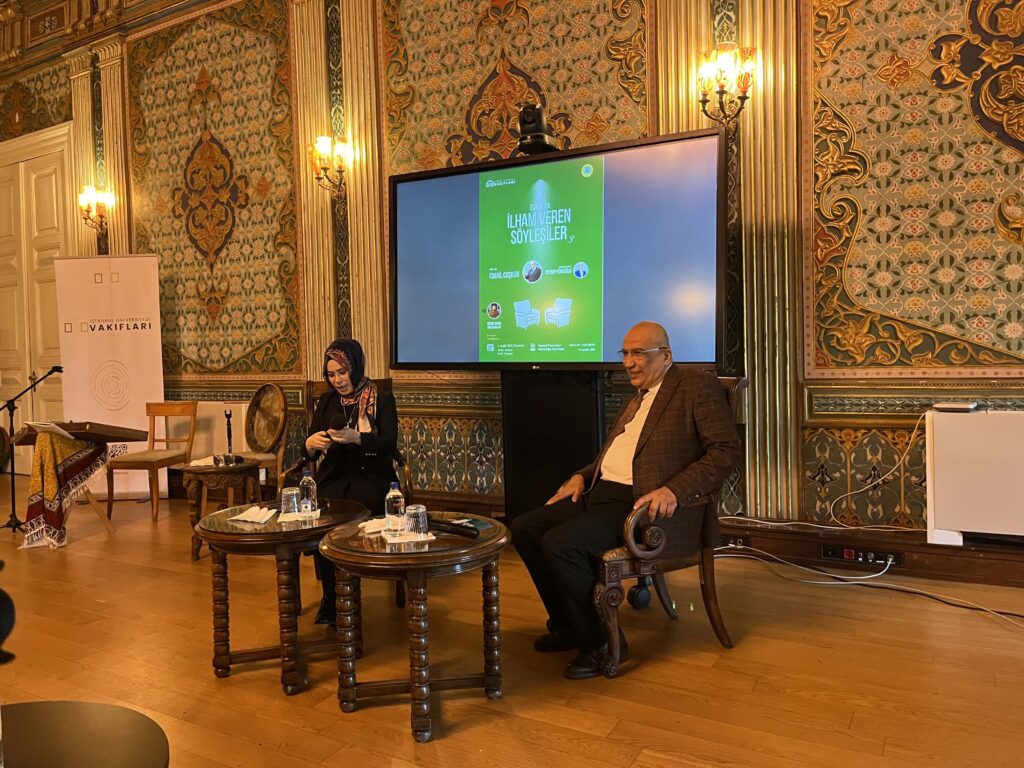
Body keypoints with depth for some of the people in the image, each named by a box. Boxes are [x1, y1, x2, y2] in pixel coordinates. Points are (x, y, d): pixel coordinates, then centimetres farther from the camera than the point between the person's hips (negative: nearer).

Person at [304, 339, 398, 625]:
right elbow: (308, 453, 13)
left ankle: (334, 600, -13)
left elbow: (389, 444, -9)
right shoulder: (327, 402, 14)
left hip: (370, 476, -3)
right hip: (333, 477, 3)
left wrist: (356, 437, -26)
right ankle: (331, 596, -10)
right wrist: (310, 444, -12)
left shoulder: (382, 400, 3)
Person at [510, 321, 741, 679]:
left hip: (645, 504, -9)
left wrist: (675, 490, -23)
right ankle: (568, 625, 15)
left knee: (559, 543, -26)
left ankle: (599, 642, -5)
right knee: (524, 528, 0)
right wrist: (582, 475, 12)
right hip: (601, 494, 9)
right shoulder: (638, 397, 23)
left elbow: (726, 450, -12)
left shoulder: (698, 385, -3)